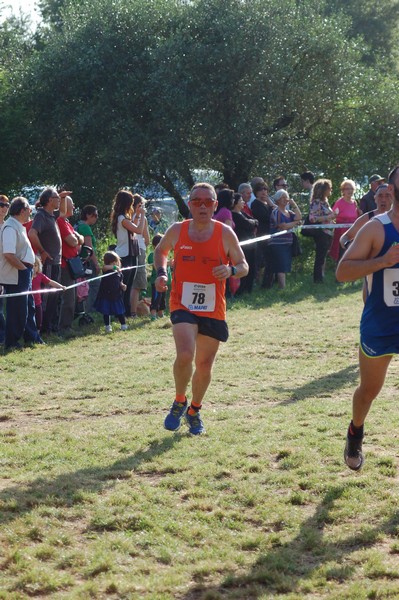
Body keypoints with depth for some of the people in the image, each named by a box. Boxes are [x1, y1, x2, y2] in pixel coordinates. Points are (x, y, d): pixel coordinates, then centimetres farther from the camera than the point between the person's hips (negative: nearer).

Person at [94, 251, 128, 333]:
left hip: (116, 295, 3)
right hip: (106, 295, -3)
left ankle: (123, 325, 24)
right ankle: (107, 326, 16)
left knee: (119, 311, 11)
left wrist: (123, 286, -5)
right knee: (106, 312, 5)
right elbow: (104, 267, -32)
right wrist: (113, 267, -45)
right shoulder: (107, 270, -8)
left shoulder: (119, 273, 6)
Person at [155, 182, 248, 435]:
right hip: (183, 305, -1)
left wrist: (231, 270, -20)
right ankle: (180, 402, 4)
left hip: (213, 309, 1)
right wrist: (161, 272, -1)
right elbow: (161, 250, 18)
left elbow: (244, 266, 3)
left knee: (205, 365, 10)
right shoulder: (177, 231, -2)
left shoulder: (225, 233, -4)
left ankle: (194, 411, 36)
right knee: (185, 355, -24)